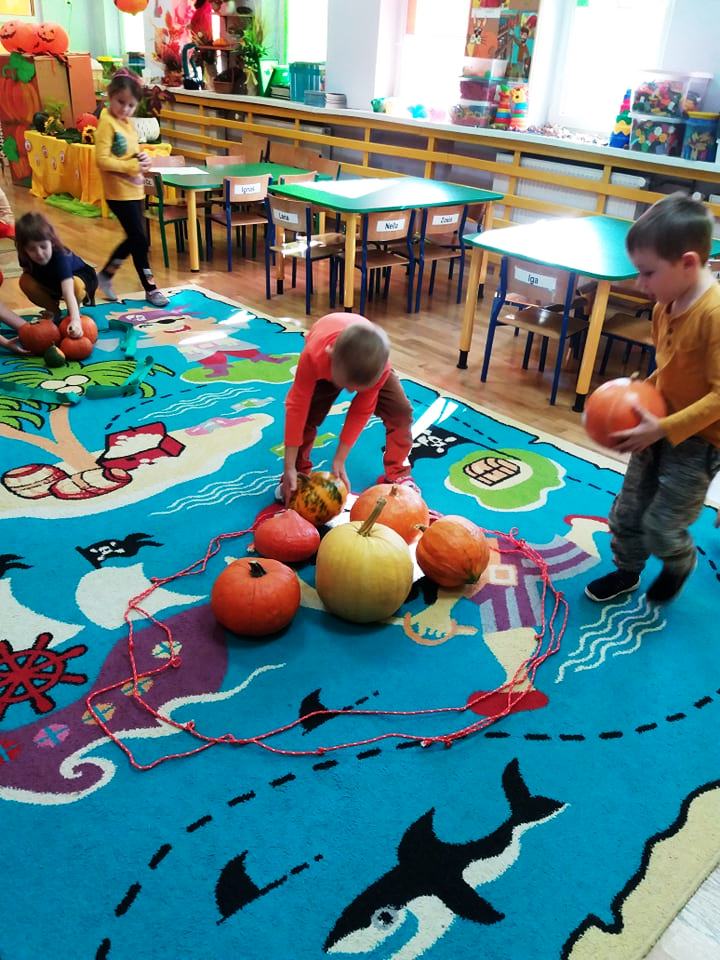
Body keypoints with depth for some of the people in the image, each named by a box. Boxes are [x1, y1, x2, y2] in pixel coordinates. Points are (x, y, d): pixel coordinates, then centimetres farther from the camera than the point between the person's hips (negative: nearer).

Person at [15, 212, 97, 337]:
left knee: (76, 285, -40)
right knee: (25, 282, -22)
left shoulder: (60, 257, -40)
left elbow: (68, 292, -53)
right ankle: (53, 311, 4)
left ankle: (72, 315, -6)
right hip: (53, 284, 5)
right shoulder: (25, 257, -25)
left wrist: (75, 320, -66)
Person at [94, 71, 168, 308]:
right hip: (119, 193, -9)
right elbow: (102, 160, -22)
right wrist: (133, 166, -22)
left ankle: (105, 275, 31)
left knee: (133, 239, 16)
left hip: (134, 190, 9)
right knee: (140, 240, -4)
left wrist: (142, 159, 0)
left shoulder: (127, 122, 12)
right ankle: (150, 289, 6)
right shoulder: (107, 123, -14)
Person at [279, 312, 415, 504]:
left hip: (369, 362, 1)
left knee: (400, 410, -14)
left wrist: (339, 459, -27)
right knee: (307, 413, -19)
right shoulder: (314, 355, -47)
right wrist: (289, 468, -36)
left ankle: (397, 474, 5)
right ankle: (299, 473, 3)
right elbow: (297, 407, -39)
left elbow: (361, 411, -30)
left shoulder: (381, 367, -43)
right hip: (323, 366, 0)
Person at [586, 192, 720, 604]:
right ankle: (626, 570, 41)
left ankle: (681, 564, 37)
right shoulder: (666, 306, -2)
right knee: (628, 510, 17)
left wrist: (663, 428, -26)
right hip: (659, 428, 8)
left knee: (660, 526, 4)